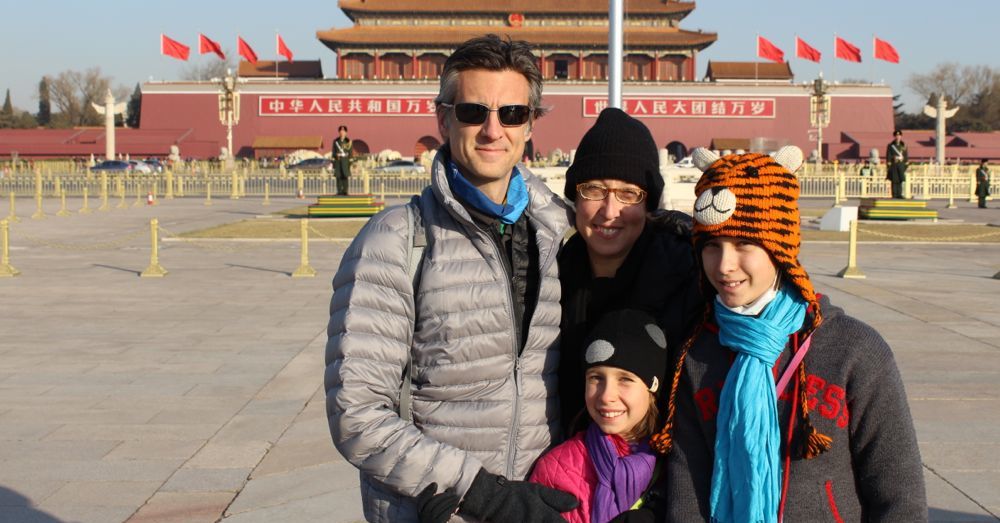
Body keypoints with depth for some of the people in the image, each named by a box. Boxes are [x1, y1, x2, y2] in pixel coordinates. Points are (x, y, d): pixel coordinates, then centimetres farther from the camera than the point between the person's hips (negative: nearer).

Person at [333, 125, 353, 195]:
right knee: (338, 176, 0)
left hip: (345, 161, -1)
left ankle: (345, 191, -3)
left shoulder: (348, 141, 4)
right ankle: (339, 191, 2)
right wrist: (336, 155, -12)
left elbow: (351, 152, 3)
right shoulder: (335, 141, 8)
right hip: (338, 161, 1)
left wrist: (350, 162, -6)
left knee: (345, 176, -5)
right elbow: (333, 152, 9)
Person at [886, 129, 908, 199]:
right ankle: (894, 195, 2)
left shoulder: (903, 145, 9)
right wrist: (888, 166, -9)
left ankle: (899, 194, 6)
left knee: (900, 180, 1)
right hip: (893, 165, -3)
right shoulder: (890, 146, -1)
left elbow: (906, 156, 12)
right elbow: (888, 157, -3)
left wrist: (906, 165, 6)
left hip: (901, 165, 3)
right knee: (894, 181, -2)